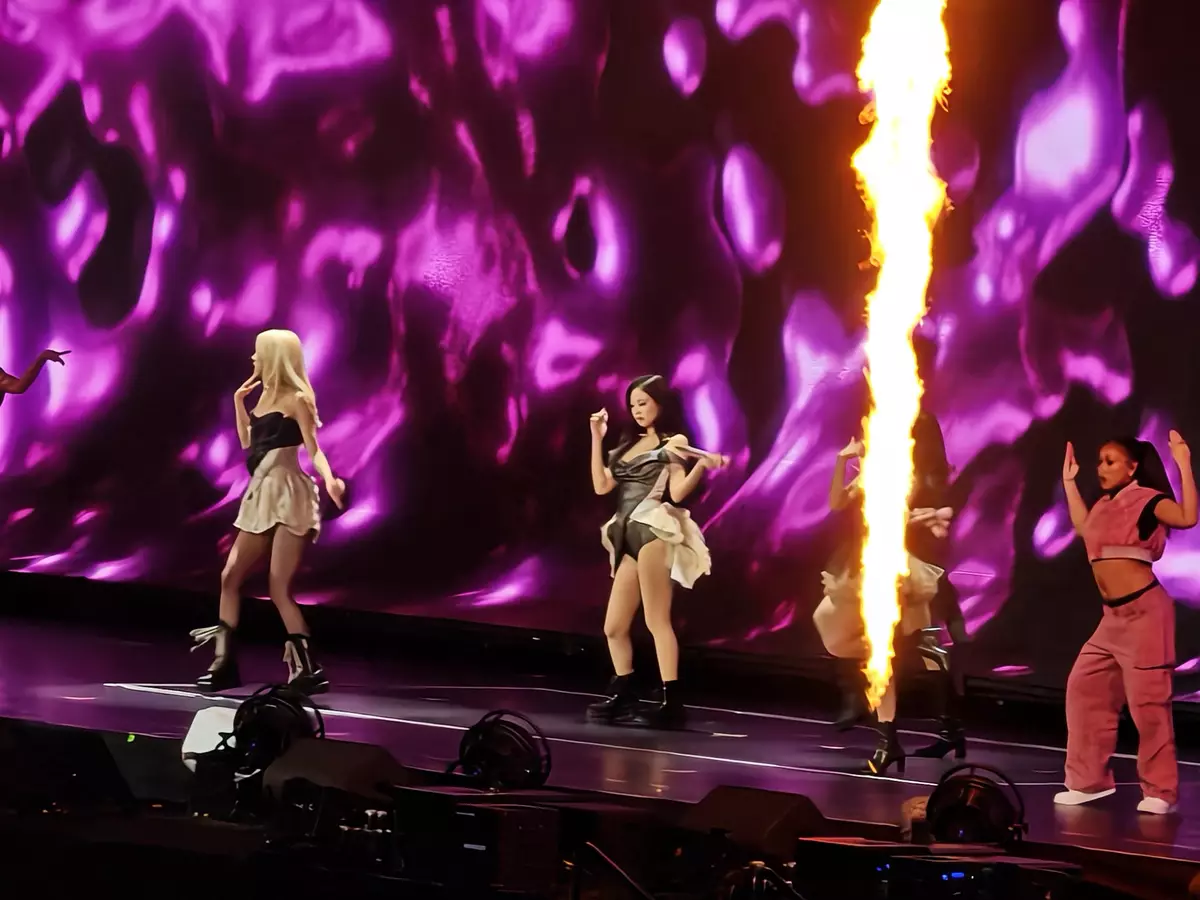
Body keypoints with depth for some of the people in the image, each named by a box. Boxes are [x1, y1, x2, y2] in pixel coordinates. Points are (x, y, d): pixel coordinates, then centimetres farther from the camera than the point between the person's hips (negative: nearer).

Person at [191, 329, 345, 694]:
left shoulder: (295, 399, -8)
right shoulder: (266, 397, 16)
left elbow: (313, 449, -14)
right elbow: (248, 442, 23)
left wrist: (329, 479, -33)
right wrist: (238, 401, 15)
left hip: (289, 495, -9)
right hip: (262, 495, 9)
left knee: (279, 588, -14)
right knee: (229, 577, 6)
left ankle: (308, 670, -12)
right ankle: (225, 664, 12)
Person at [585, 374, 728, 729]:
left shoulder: (673, 443, 3)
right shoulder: (629, 444, 21)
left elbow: (678, 492, -9)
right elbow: (601, 486, 12)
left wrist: (702, 465, -26)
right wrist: (597, 438, 11)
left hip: (653, 532, -7)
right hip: (628, 537, 7)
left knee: (656, 620, -12)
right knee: (614, 627, 8)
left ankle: (670, 702, -15)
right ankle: (622, 698, 21)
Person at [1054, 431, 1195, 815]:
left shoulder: (1147, 500, -10)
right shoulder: (1105, 505, 14)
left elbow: (1187, 517, -28)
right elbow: (1082, 528, 34)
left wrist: (1184, 466, -29)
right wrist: (1069, 482, 32)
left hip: (1143, 610, -9)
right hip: (1113, 615, 9)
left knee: (1147, 701, -7)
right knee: (1085, 688, 12)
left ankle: (1161, 791, -1)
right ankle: (1090, 780, 20)